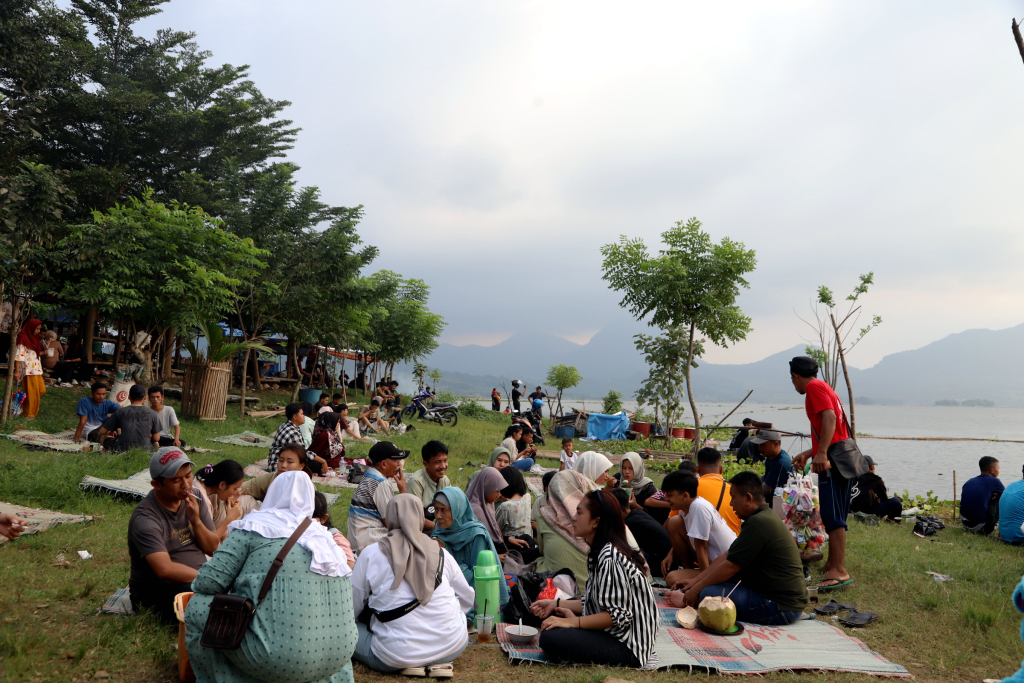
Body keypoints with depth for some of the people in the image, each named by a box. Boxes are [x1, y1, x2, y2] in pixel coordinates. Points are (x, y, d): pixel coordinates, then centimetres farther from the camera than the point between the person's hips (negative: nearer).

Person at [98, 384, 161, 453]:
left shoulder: (120, 412, 1)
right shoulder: (152, 414, 0)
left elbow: (102, 431, 8)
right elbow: (156, 439, 3)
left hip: (122, 451, 0)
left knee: (103, 437, 24)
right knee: (156, 443, 32)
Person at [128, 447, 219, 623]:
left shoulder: (194, 500, 3)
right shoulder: (145, 518, -17)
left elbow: (213, 549, 3)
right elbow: (164, 569, -29)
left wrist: (196, 521, -13)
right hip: (155, 591, -6)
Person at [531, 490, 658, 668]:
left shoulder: (609, 557, -23)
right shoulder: (601, 552, 10)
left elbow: (618, 615, -25)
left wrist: (573, 622, -24)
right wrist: (556, 604, 9)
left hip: (627, 646, -10)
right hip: (613, 633, 10)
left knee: (550, 637, -24)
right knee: (552, 619, 13)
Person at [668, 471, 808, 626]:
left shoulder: (758, 523, -22)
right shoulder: (765, 516, 12)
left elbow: (729, 566, -18)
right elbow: (727, 555, 14)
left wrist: (696, 589, -6)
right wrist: (695, 580, 13)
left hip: (781, 607, -11)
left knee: (708, 594, -20)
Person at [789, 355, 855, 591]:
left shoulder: (814, 387, -5)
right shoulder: (825, 388, 25)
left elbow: (829, 417, -22)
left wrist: (822, 453, -29)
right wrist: (807, 454, 37)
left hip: (832, 461, -10)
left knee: (833, 516, -12)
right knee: (835, 516, 15)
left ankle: (839, 571, -14)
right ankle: (832, 565, 24)